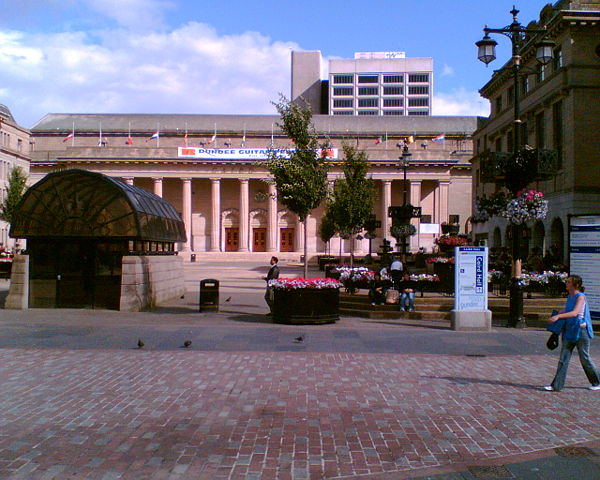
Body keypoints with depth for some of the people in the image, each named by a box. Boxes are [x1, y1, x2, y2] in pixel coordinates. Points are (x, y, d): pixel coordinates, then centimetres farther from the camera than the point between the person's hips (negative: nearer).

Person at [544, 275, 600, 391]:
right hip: (569, 330, 7)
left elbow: (575, 312, -27)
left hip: (580, 330, -7)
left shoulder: (581, 297, -14)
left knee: (584, 358, 6)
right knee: (563, 358, 2)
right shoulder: (569, 297, 9)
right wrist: (554, 317, 14)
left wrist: (558, 316, -35)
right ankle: (556, 385, 1)